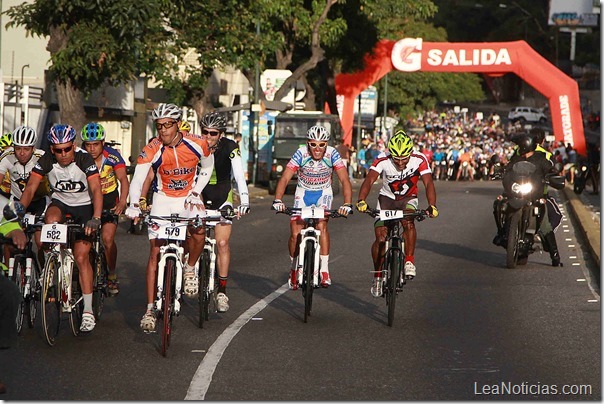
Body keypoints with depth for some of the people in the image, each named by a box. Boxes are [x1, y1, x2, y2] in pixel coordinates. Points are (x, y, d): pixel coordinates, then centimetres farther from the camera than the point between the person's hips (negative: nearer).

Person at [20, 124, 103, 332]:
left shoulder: (84, 159, -24)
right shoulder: (46, 161, -16)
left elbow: (96, 189, -32)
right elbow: (31, 188, -17)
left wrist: (96, 218, -46)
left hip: (84, 206, -3)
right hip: (60, 203, 3)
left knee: (81, 256, -13)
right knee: (51, 220, -34)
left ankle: (88, 312, -10)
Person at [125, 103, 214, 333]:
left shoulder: (197, 144, -17)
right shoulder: (151, 150, -21)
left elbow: (207, 167, 4)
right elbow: (137, 179, -29)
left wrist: (195, 192, -6)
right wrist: (134, 206, -46)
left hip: (188, 197, 1)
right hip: (163, 199, -1)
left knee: (198, 234, -28)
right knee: (155, 253, -7)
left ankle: (190, 269, 4)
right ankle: (150, 309, -3)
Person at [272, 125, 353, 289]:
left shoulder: (332, 154, -23)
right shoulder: (301, 154, -25)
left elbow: (344, 180, -27)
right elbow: (284, 178, -29)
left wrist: (347, 204, -42)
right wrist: (277, 201, -45)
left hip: (323, 193, 0)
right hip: (303, 193, 0)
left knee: (321, 225, -26)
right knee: (295, 234, -12)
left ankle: (324, 270, -19)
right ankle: (294, 268, 13)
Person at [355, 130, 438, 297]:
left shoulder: (419, 160, -25)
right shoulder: (383, 160, -26)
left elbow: (428, 183, -33)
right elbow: (369, 180, -37)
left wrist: (432, 206, -50)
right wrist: (361, 201, -55)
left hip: (408, 199, 0)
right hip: (387, 198, 0)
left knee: (409, 222, -33)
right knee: (381, 238, -12)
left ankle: (409, 261, -20)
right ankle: (377, 276, 8)